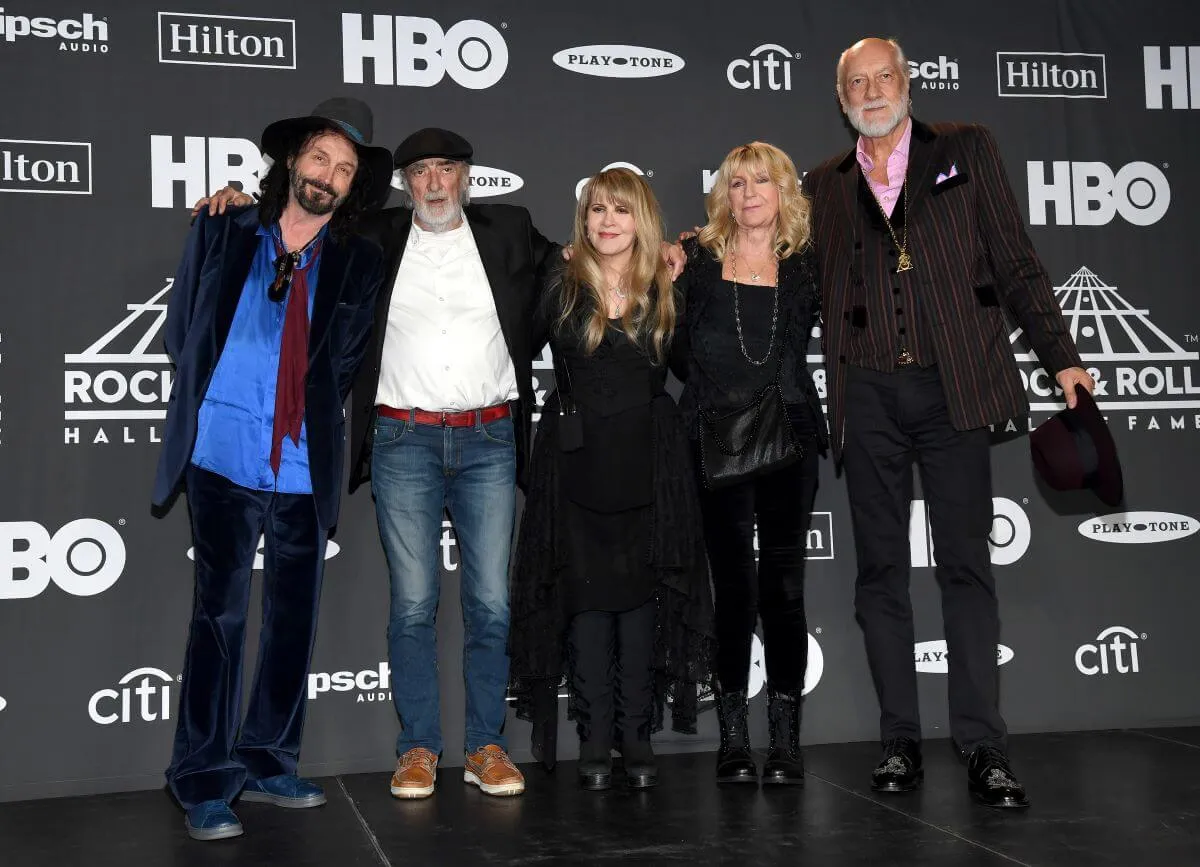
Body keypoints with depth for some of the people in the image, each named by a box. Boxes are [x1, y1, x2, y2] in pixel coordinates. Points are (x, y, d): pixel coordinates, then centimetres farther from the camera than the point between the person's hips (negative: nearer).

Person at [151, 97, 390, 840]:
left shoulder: (361, 263, 7)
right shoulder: (222, 232, 6)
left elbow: (347, 362, 8)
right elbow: (182, 328, 9)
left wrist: (312, 415, -1)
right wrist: (208, 399, 7)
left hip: (304, 468, 2)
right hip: (224, 459, -2)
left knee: (294, 621, 9)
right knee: (220, 616, -4)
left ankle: (268, 767, 24)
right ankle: (206, 783, 5)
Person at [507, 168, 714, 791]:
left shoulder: (666, 291, 6)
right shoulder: (561, 288, 1)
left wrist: (683, 277, 4)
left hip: (647, 464, 1)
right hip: (578, 461, -1)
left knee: (642, 594, 4)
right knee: (587, 596, 1)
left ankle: (637, 736, 13)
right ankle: (595, 740, 10)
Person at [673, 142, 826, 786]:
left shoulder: (805, 266, 9)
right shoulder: (697, 261, 6)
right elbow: (675, 352, 4)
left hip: (788, 442, 1)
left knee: (783, 589, 1)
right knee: (734, 589, 1)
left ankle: (785, 742, 9)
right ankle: (733, 739, 11)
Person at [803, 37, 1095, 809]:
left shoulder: (965, 150, 9)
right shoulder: (826, 184, 15)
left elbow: (1015, 261, 6)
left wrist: (1061, 355, -1)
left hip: (951, 386, -2)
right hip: (867, 396, 2)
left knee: (966, 565, -2)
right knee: (881, 570, 5)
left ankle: (984, 747, 2)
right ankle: (901, 741, 12)